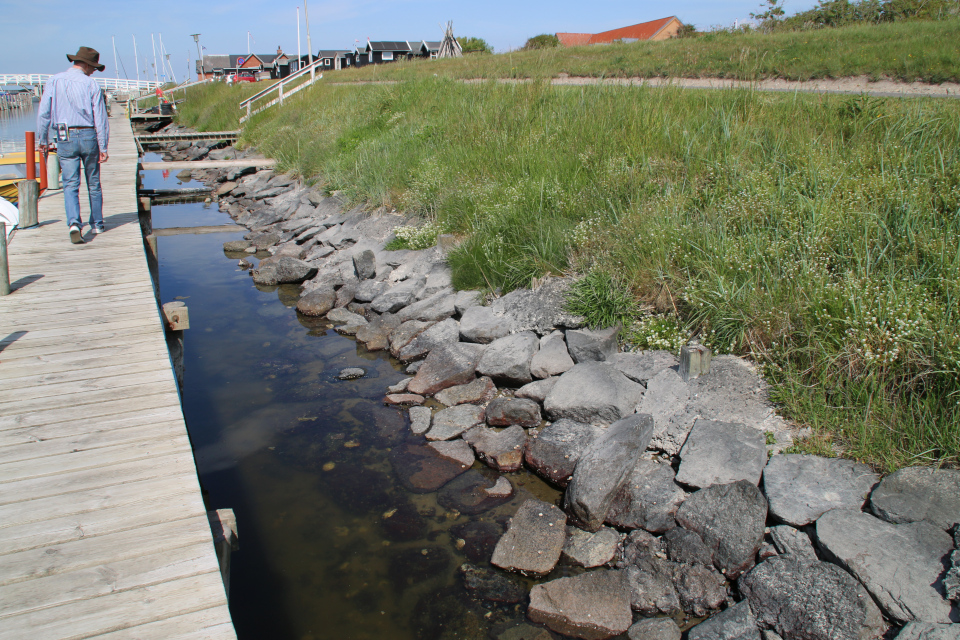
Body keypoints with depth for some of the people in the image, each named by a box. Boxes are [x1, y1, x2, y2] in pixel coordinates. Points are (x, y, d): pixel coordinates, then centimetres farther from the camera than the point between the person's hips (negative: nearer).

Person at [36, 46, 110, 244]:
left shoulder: (54, 82, 2)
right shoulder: (91, 85, -4)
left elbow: (43, 113, 0)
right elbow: (100, 118, -7)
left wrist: (43, 140, 11)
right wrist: (103, 148, -3)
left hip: (66, 138, 1)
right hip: (89, 136, 0)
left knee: (70, 185, -1)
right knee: (93, 183, 13)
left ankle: (74, 222, -21)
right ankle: (97, 223, 23)